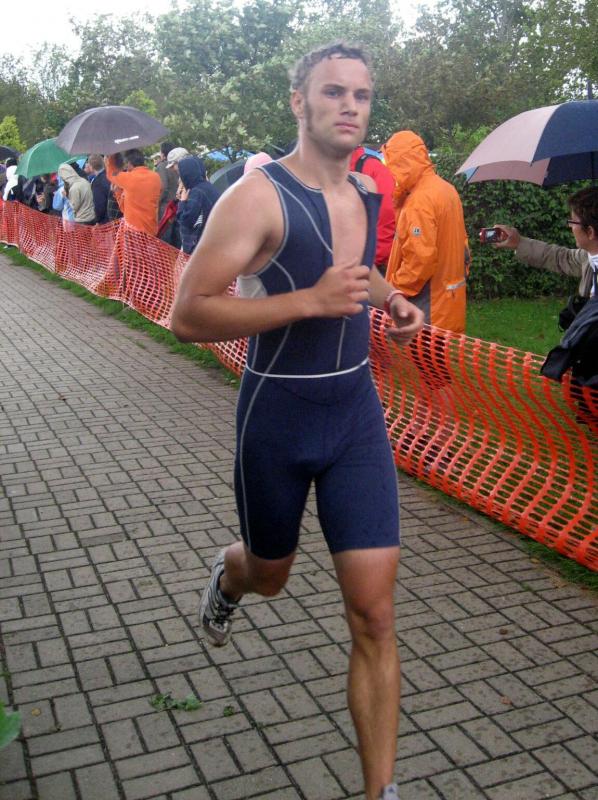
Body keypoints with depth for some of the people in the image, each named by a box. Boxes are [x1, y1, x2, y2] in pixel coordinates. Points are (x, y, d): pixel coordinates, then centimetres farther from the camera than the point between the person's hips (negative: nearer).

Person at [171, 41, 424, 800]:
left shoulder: (368, 192, 5)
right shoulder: (258, 197, -16)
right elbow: (187, 315, -22)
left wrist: (387, 299, 6)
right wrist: (311, 300, -29)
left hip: (358, 414, 4)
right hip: (277, 418, -4)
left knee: (374, 613, -1)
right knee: (268, 576, 21)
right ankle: (226, 575, 61)